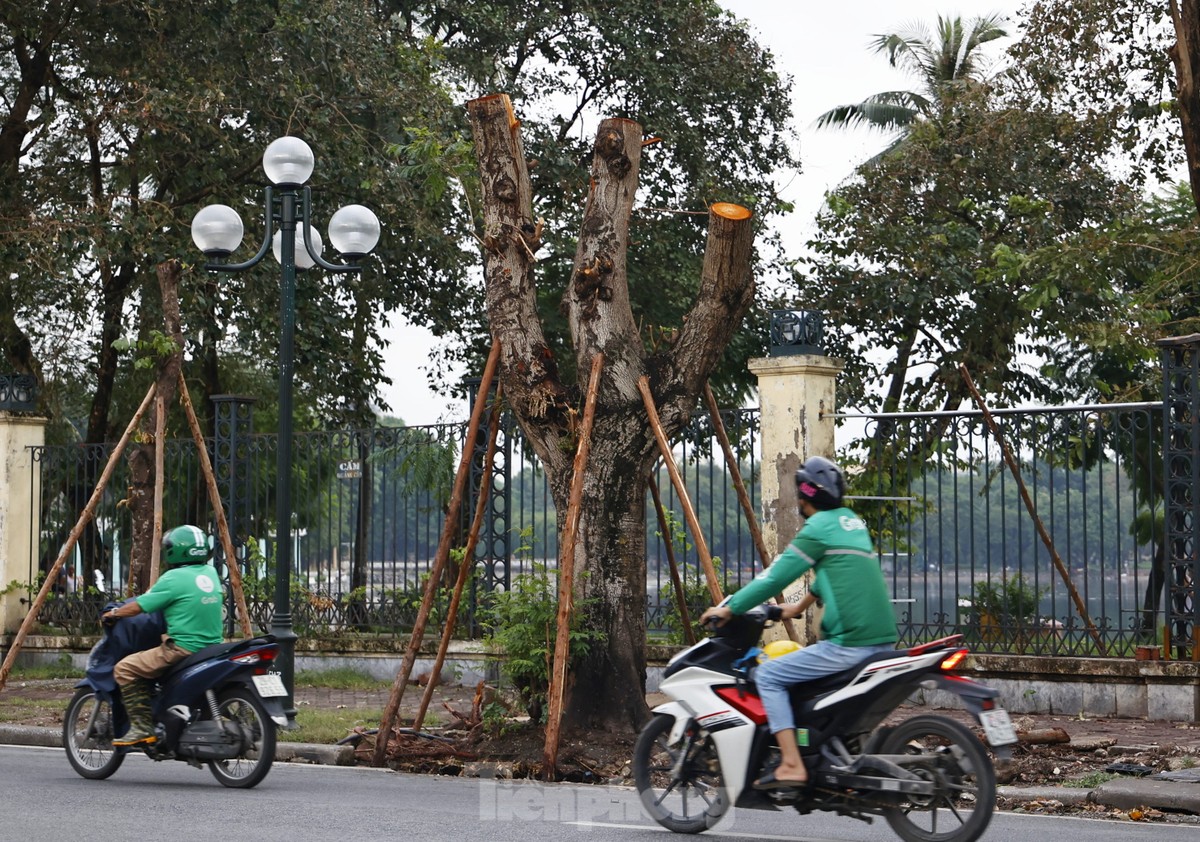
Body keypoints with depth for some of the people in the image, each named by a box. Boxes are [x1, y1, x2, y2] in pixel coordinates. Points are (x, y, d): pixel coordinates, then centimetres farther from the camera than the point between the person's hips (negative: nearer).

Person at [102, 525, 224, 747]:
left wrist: (113, 614, 12)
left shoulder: (174, 578, -11)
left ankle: (142, 727, -12)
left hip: (183, 649, -9)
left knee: (124, 669, -5)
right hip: (212, 648, 9)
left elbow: (138, 607, -6)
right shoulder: (211, 573, 10)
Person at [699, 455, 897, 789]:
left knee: (768, 676, -2)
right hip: (883, 640, 9)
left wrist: (728, 608, 0)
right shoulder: (851, 521, 18)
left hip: (849, 643, -9)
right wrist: (801, 606, 46)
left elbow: (777, 575, -8)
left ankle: (791, 765, -11)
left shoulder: (818, 527, -7)